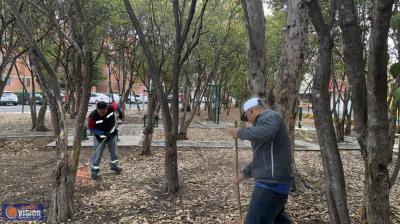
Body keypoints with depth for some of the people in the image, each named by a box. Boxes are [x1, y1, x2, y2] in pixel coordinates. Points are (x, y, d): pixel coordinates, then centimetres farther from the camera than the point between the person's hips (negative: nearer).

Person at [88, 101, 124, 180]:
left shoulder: (111, 107, -26)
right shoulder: (92, 116, -31)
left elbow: (116, 106, -1)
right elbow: (91, 128, -19)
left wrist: (120, 113, 8)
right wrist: (103, 133, -27)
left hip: (112, 134, 4)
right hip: (100, 136, -3)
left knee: (113, 151, 17)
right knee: (97, 153, -1)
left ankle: (114, 166, 38)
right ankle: (94, 170, 12)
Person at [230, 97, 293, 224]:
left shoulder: (269, 116, -8)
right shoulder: (265, 120, 22)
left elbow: (264, 133, -33)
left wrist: (240, 132, -18)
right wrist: (245, 173, 28)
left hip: (272, 183, -11)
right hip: (274, 182, 11)